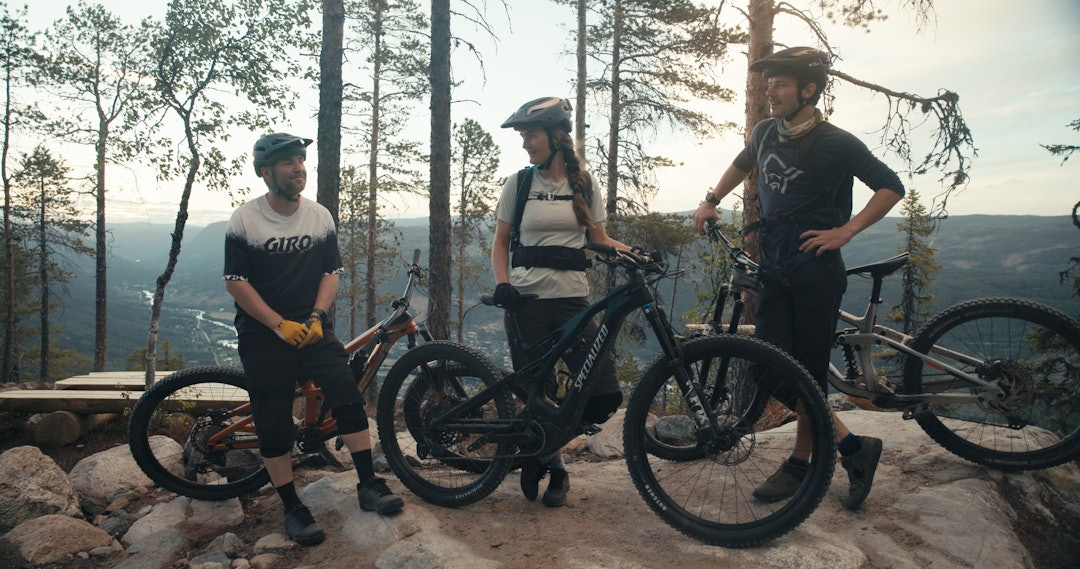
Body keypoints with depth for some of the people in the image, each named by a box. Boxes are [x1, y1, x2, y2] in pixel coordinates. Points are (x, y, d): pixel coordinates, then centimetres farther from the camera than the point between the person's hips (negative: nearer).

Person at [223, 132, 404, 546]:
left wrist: (316, 317, -10)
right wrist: (280, 325, -15)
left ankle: (369, 485, -1)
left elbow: (331, 272, 6)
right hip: (263, 333, -2)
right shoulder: (244, 220, -6)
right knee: (274, 425, 1)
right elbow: (236, 282, -7)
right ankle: (292, 509, 14)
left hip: (312, 328, 2)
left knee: (348, 398, -13)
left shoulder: (320, 216, 3)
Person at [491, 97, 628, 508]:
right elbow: (500, 242, 8)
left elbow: (599, 240, 11)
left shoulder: (584, 186, 8)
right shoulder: (518, 184, 5)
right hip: (526, 301, -1)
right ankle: (554, 466, 25)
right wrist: (502, 283, -9)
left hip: (572, 300, 2)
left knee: (605, 395, -7)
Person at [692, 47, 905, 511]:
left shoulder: (835, 144, -8)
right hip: (774, 271, 6)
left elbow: (891, 187, -2)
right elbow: (742, 165, 30)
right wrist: (711, 201, 19)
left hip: (817, 272, -6)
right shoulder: (765, 132, 9)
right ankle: (853, 447, 14)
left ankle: (800, 464, 18)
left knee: (807, 370, -2)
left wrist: (845, 230, -10)